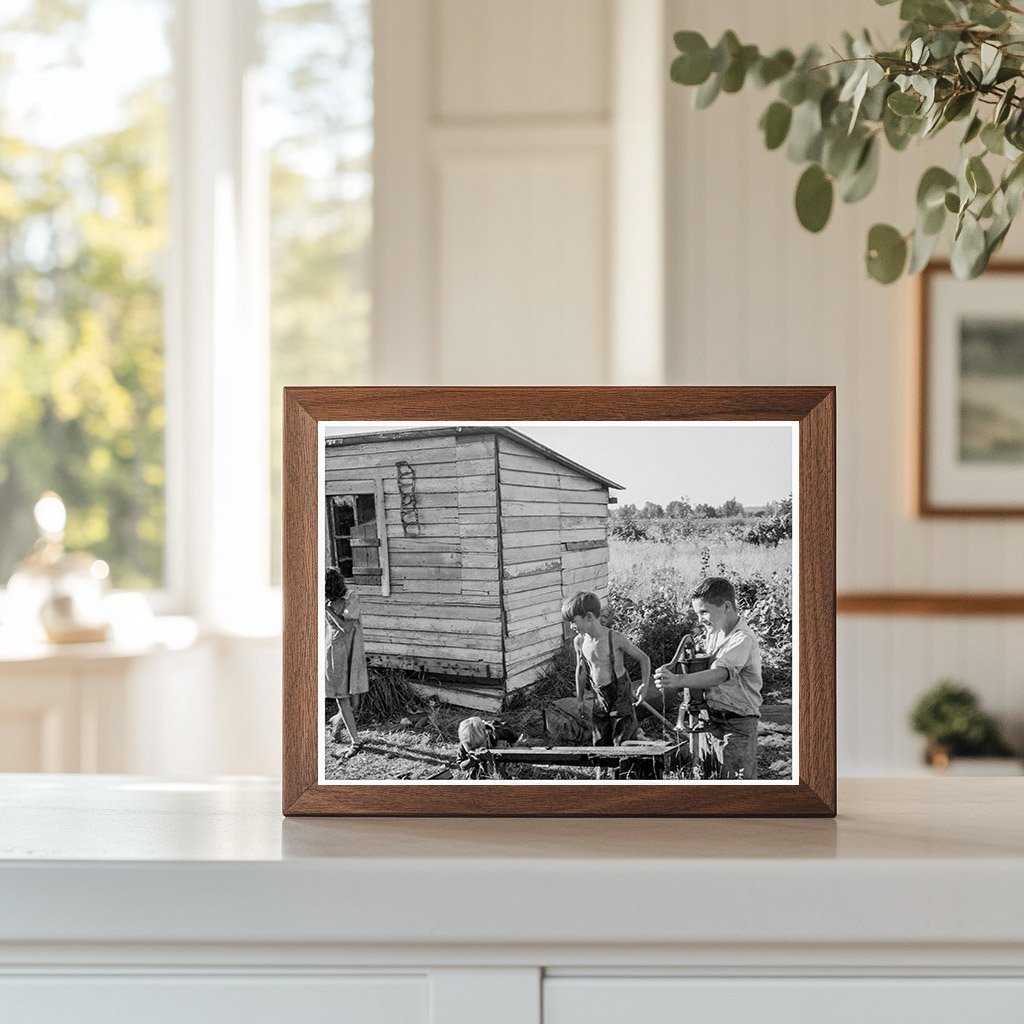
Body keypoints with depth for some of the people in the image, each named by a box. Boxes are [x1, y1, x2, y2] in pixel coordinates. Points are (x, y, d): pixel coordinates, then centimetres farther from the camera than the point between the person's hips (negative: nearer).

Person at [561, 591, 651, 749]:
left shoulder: (615, 639, -17)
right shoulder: (579, 642, -2)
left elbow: (643, 658, -6)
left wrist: (644, 685, -18)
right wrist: (579, 698, 23)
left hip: (621, 699, -5)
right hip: (600, 702, 5)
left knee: (622, 746, -7)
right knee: (601, 746, 6)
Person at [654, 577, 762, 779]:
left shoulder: (743, 639, -20)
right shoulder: (714, 633, 9)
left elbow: (719, 675, -35)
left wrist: (678, 681, -47)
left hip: (737, 726, -9)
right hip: (710, 722, 9)